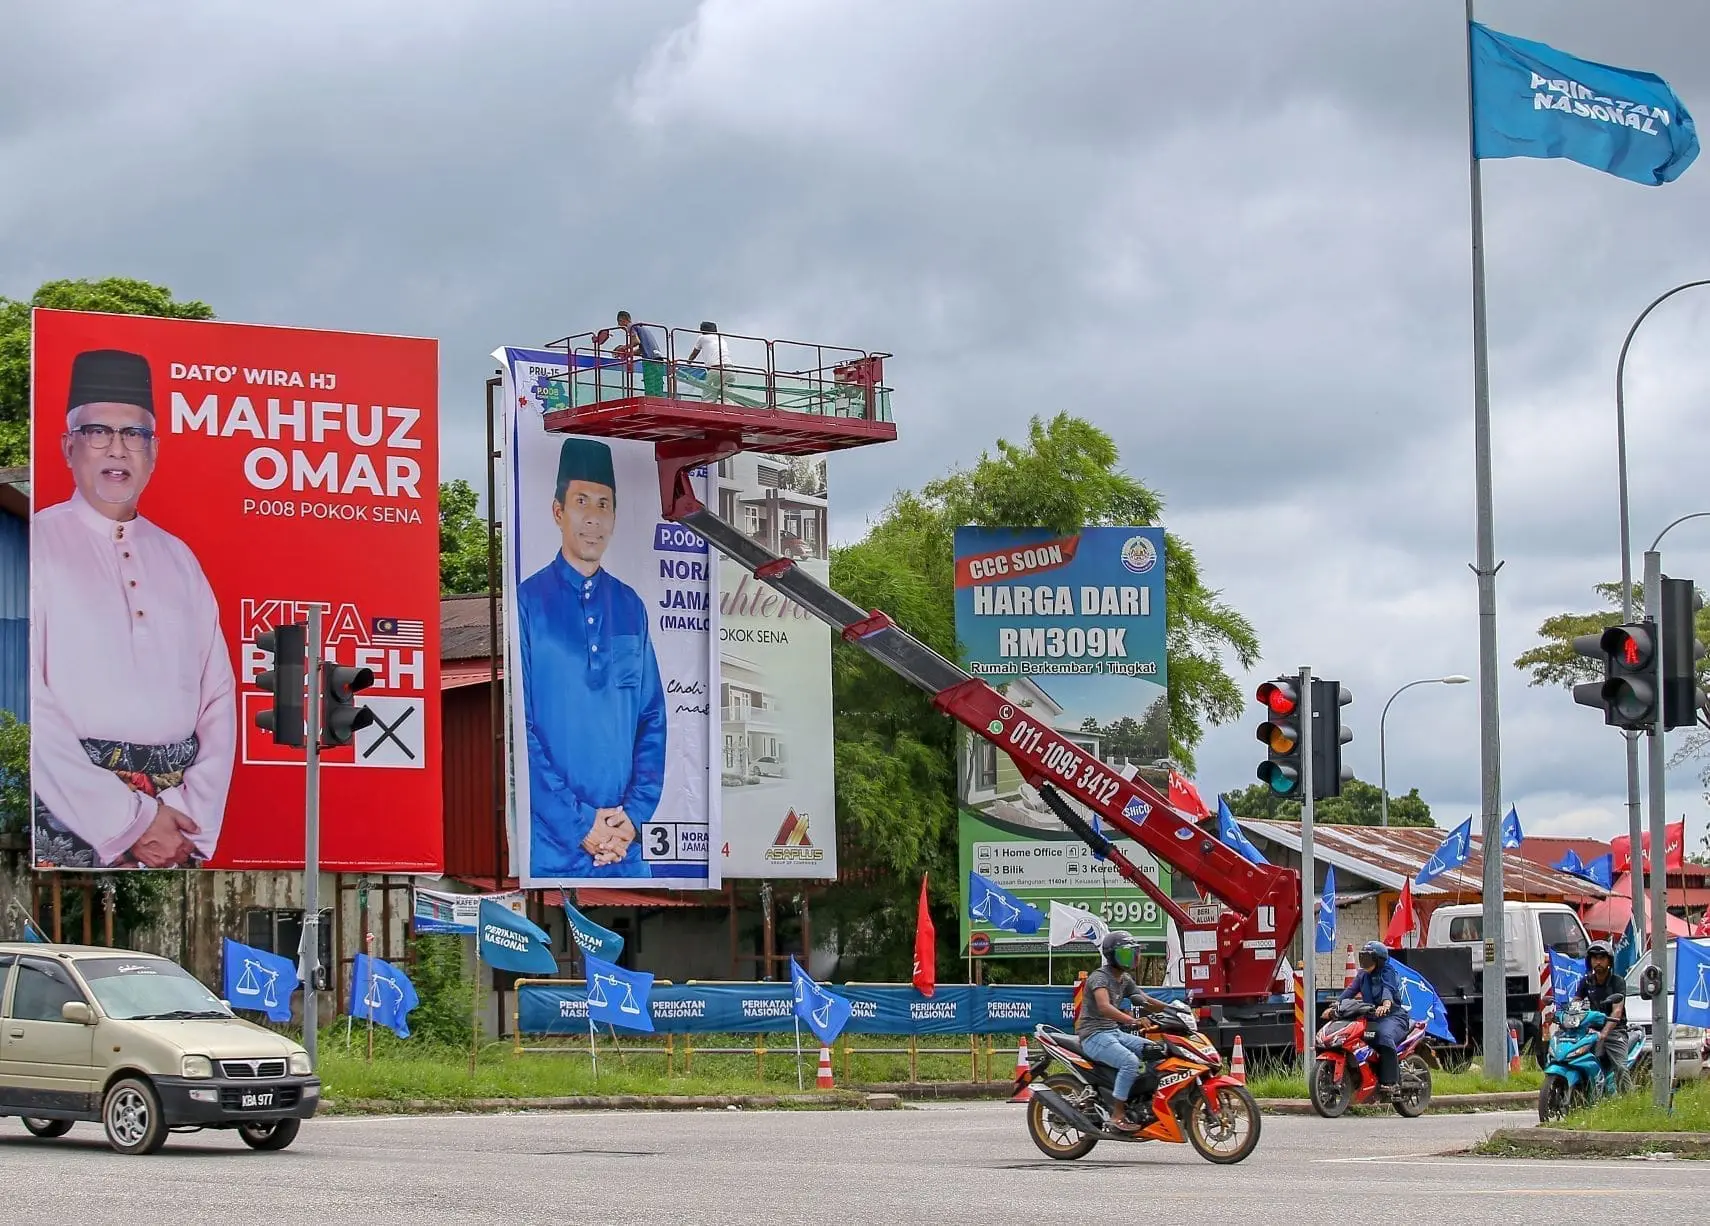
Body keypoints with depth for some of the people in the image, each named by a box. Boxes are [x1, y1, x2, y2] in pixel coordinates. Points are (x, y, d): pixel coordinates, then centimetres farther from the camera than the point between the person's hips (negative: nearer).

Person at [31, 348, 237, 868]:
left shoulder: (178, 559, 16)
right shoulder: (38, 546, -1)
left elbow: (218, 697, 11)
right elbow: (28, 704, -11)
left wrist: (194, 822, -3)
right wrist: (129, 824, -14)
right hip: (68, 816, -4)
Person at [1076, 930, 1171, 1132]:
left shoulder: (1125, 979, 14)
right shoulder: (1099, 977, -15)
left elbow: (1146, 1001, 20)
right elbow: (1104, 1007, -33)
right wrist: (1132, 1020, -45)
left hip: (1115, 1032, 9)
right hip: (1094, 1034, -9)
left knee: (1156, 1051, -2)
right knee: (1130, 1061, -30)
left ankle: (1149, 1102, 2)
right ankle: (1118, 1115, -26)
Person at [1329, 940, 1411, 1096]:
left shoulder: (1388, 973, -5)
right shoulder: (1363, 975, 16)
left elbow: (1388, 989, -26)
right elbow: (1350, 991, 5)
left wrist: (1386, 1005, -48)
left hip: (1393, 1015, -7)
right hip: (1370, 1017, 7)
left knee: (1385, 1036, -38)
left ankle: (1391, 1082, -38)